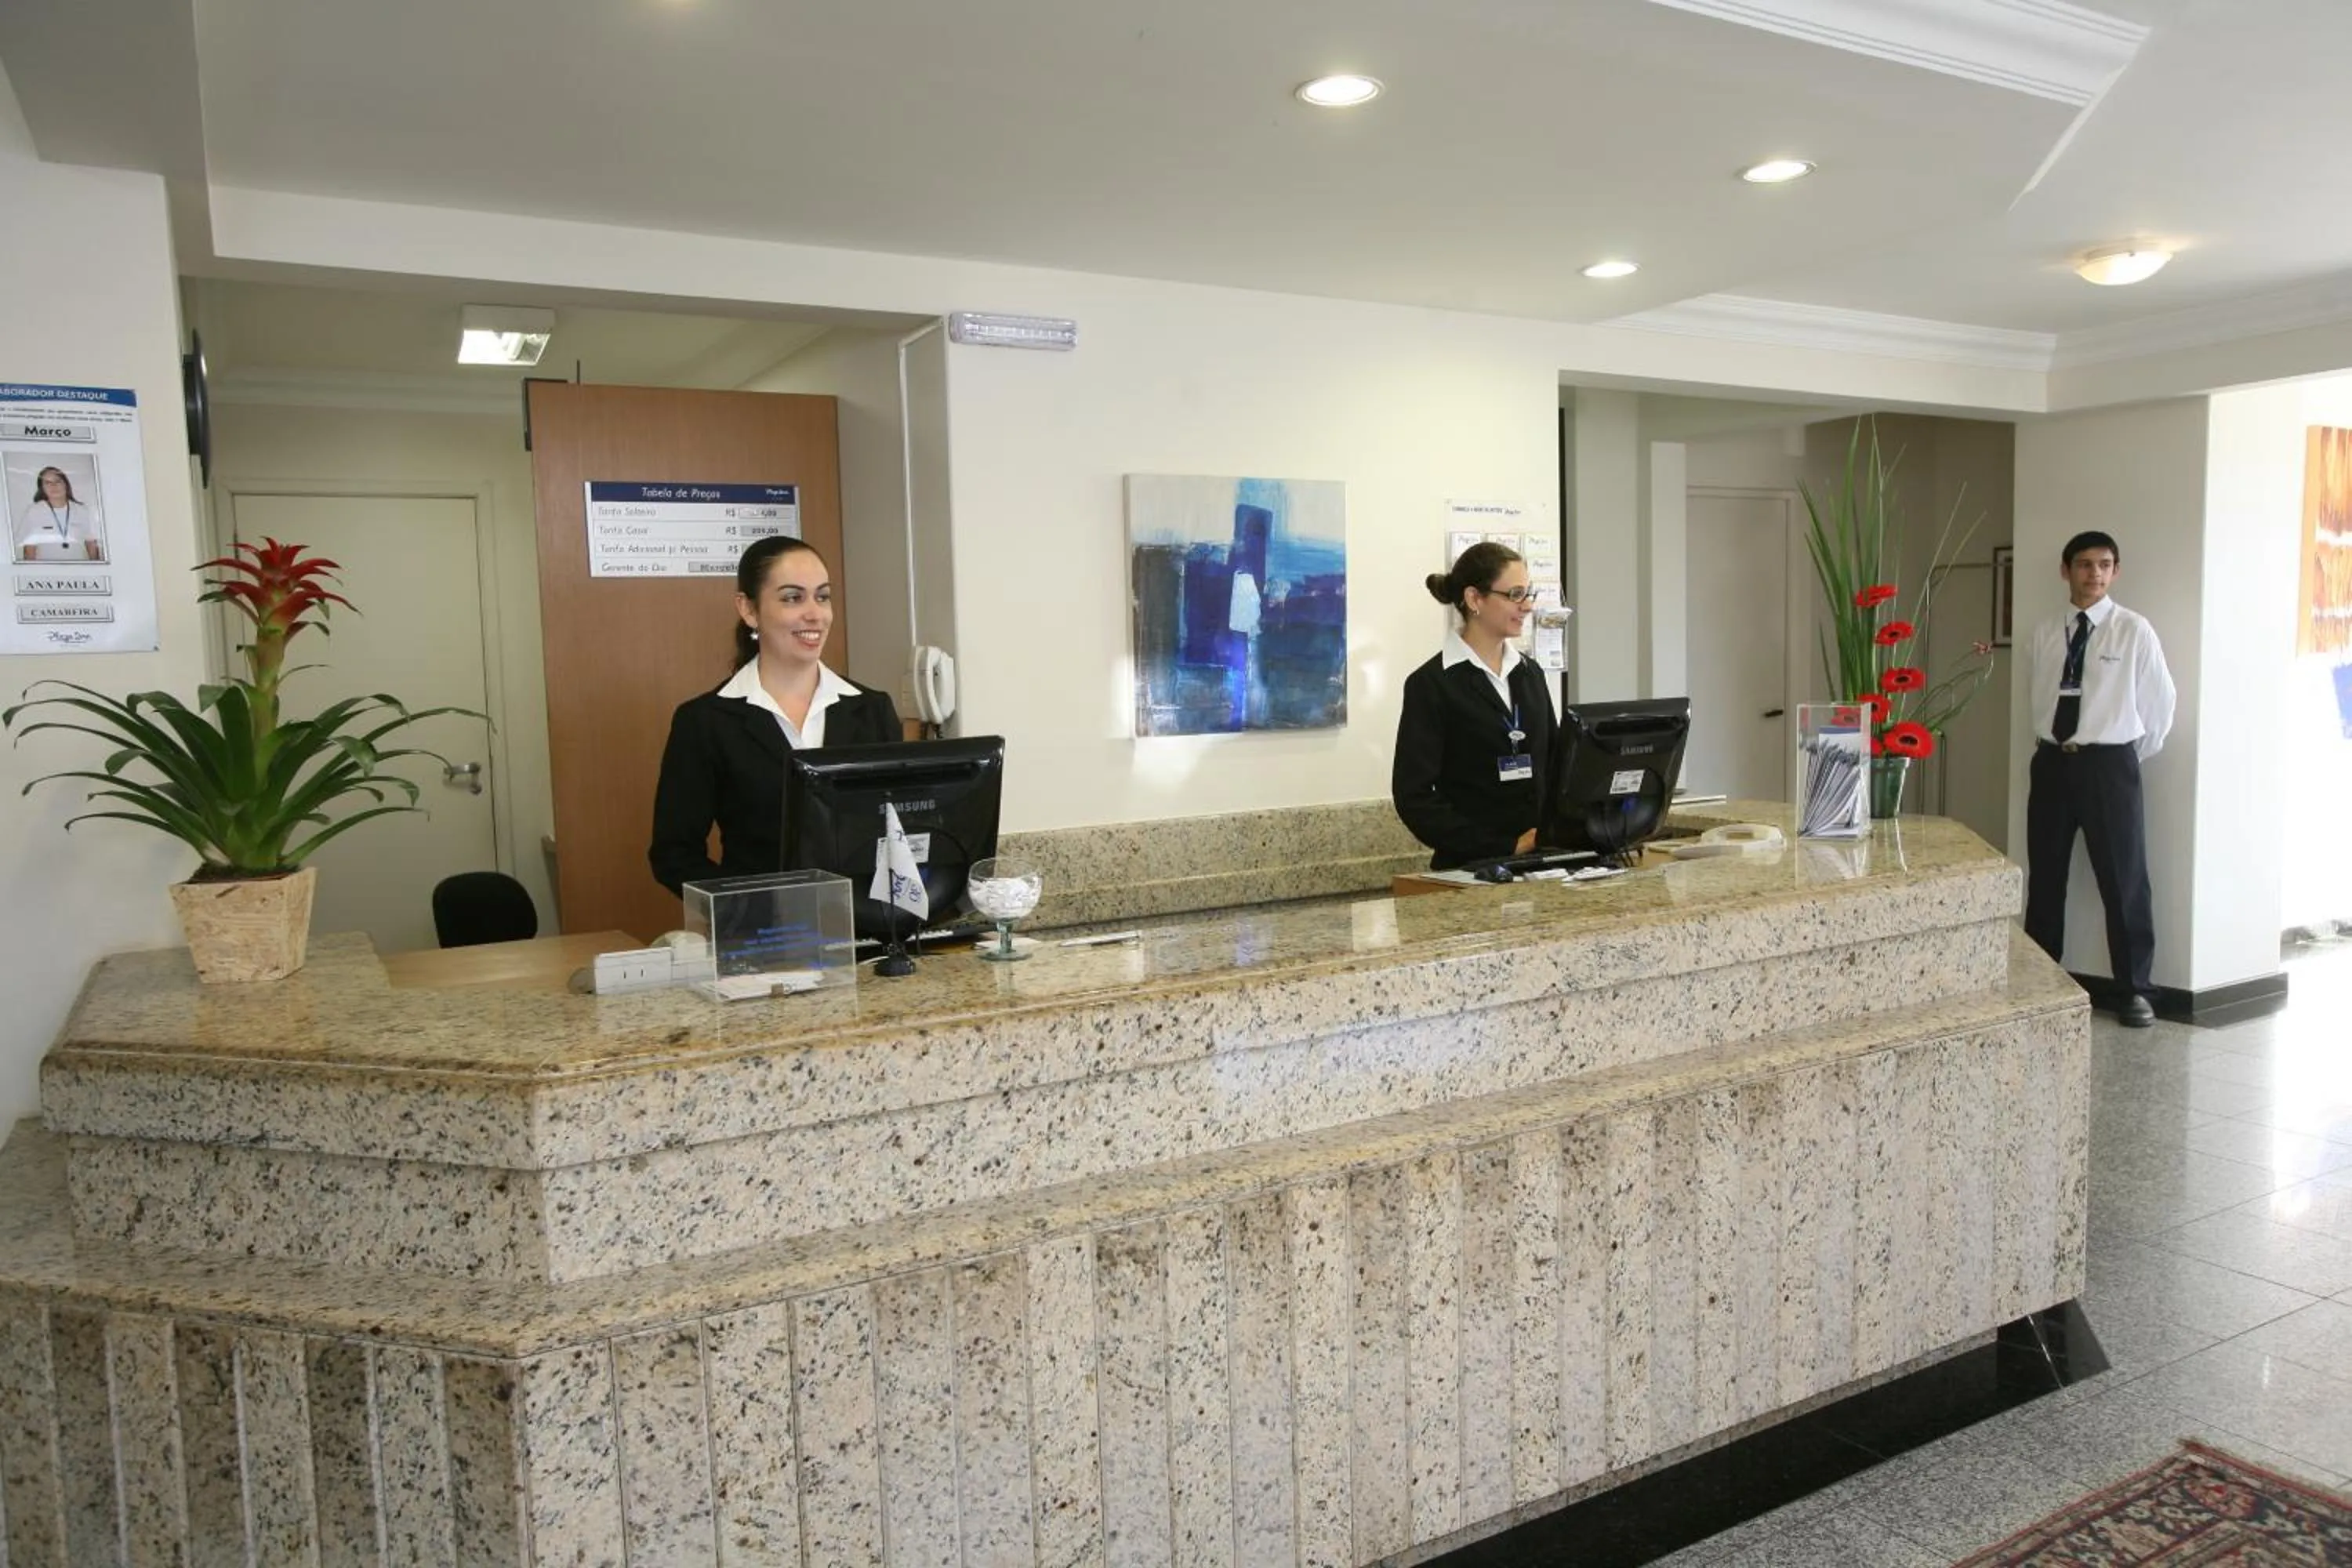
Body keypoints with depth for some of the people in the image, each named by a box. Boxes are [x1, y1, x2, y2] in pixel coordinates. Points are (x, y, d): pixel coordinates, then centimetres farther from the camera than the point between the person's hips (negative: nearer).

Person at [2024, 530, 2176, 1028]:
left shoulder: (2134, 630, -5)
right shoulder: (2046, 633, 5)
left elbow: (2160, 704, 2)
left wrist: (2132, 758, 9)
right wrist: (2047, 749, 10)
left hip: (2108, 764, -3)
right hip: (2051, 763, 4)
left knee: (2124, 880, 2)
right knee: (2044, 878, 10)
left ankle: (2134, 990, 13)